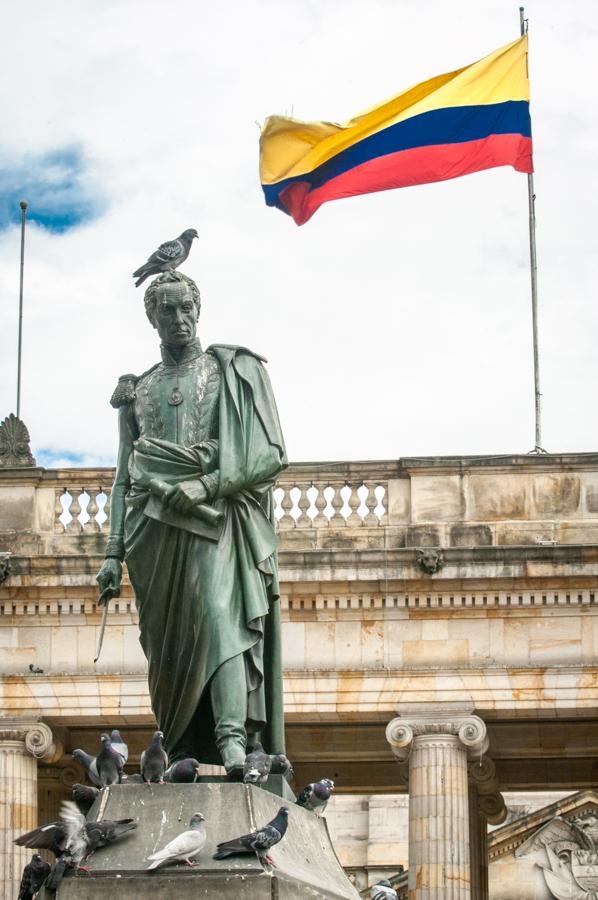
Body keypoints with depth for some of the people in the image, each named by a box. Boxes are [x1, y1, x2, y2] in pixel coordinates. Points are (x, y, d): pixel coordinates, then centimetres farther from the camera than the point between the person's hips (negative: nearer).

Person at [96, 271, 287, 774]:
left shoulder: (232, 370, 9)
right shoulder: (137, 390, 21)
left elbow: (269, 454, -1)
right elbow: (125, 478, 19)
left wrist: (206, 486, -13)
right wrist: (114, 552, 9)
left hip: (214, 518, -4)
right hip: (154, 530, 4)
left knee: (221, 614, -23)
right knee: (168, 647, -2)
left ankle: (233, 741, -35)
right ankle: (183, 753, -2)